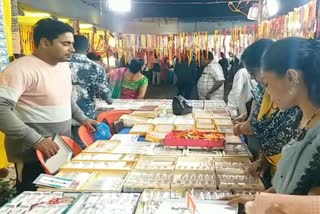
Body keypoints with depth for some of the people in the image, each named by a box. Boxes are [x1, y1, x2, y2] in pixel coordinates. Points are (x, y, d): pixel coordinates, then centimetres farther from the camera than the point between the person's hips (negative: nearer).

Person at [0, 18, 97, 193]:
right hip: (33, 155, -8)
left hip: (61, 150, 8)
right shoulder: (22, 68, -19)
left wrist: (82, 119, 13)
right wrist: (36, 140, -29)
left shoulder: (64, 65, 9)